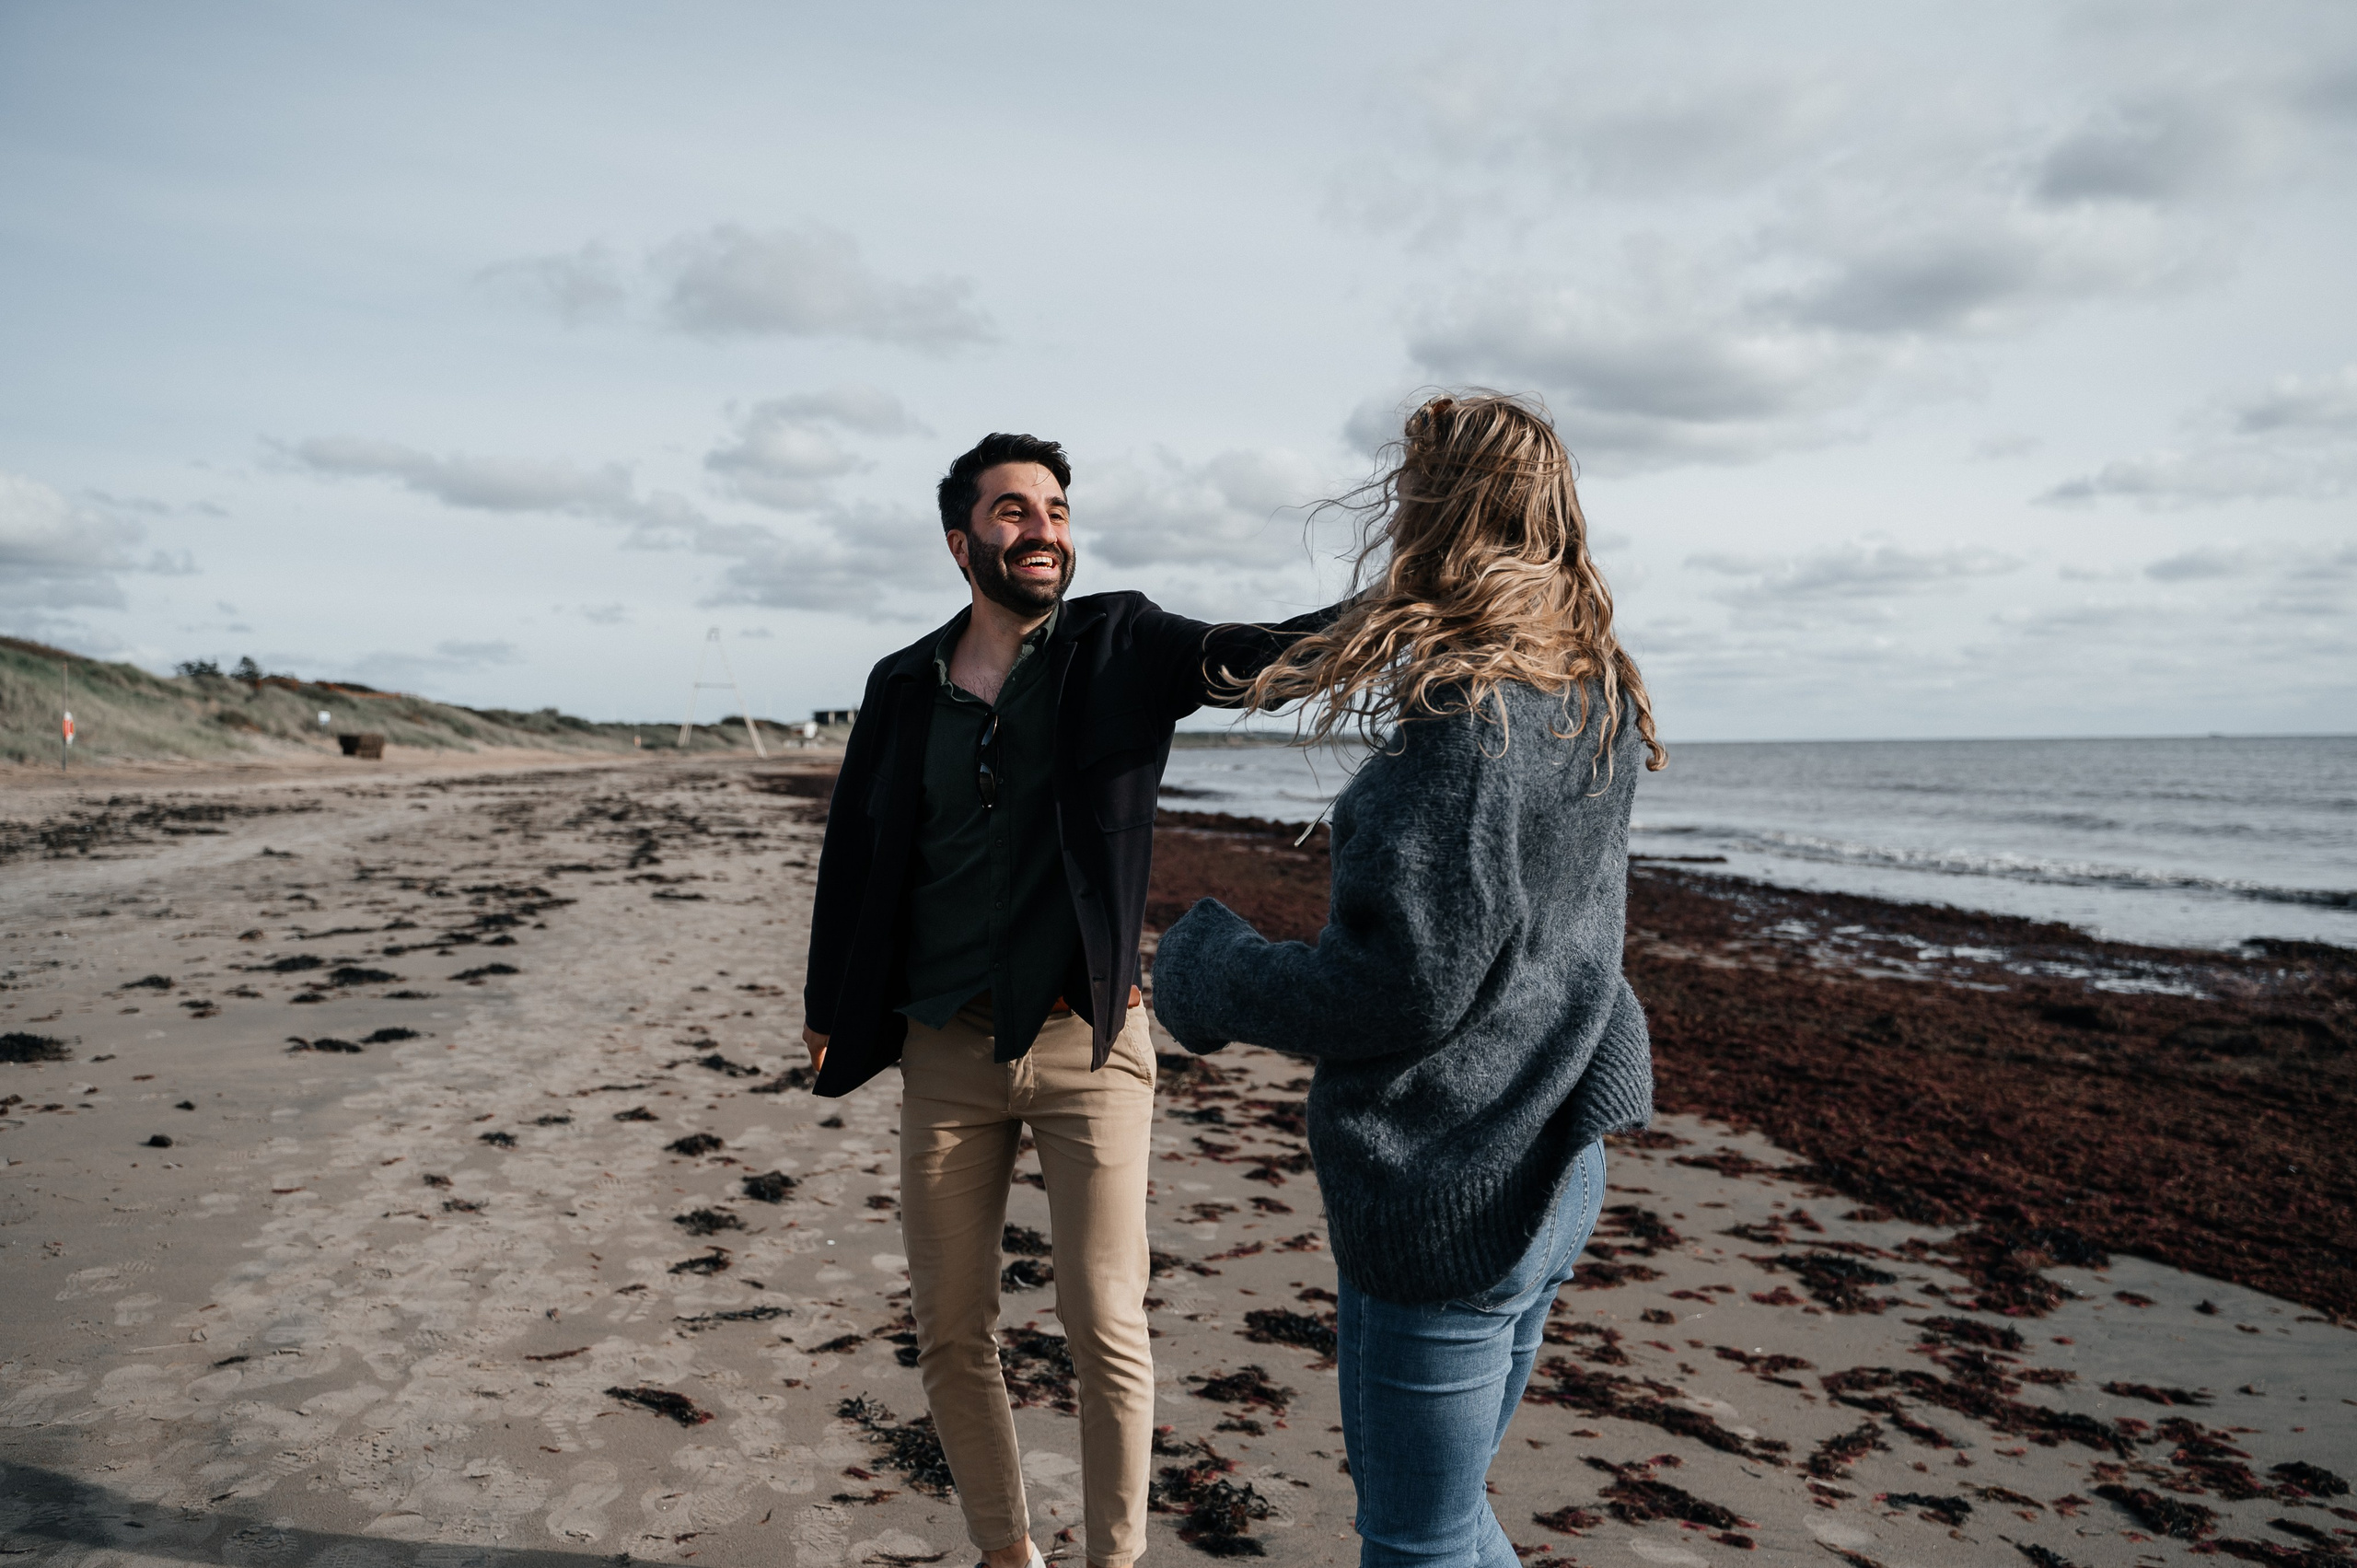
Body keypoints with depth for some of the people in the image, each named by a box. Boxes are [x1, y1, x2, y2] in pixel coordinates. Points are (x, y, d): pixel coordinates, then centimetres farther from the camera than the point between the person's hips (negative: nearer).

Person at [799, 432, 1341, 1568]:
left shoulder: (1120, 649, -2)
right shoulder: (904, 687, 4)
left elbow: (1253, 655, -18)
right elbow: (851, 854, 12)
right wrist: (828, 1008, 14)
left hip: (1087, 1044, -2)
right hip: (945, 1052, 3)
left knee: (1105, 1328, 0)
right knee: (950, 1335, 11)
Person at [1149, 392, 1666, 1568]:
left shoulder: (1462, 712, -22)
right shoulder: (1597, 701, 6)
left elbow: (1405, 987, -25)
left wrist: (1205, 969, -9)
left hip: (1443, 1195, -9)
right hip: (1549, 1175, 9)